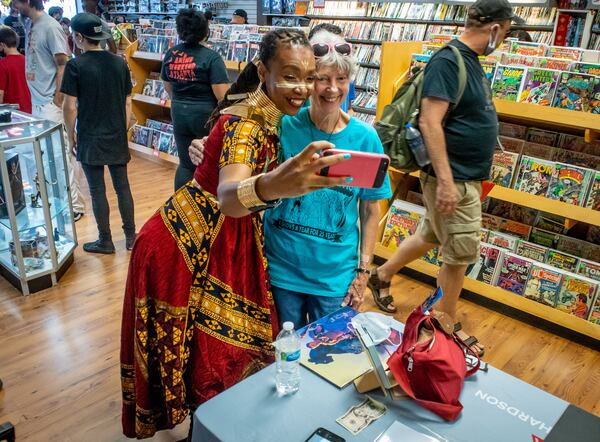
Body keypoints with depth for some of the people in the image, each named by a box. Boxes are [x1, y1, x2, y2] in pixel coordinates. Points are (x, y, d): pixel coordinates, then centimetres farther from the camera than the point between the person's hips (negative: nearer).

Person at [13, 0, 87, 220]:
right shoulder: (32, 26, 11)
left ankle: (74, 206, 6)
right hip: (37, 102, 8)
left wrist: (57, 100, -13)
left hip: (50, 103, -8)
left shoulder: (50, 27, -12)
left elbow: (63, 65, -14)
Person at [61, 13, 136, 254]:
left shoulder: (75, 65, -11)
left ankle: (105, 241, 16)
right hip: (117, 138, 4)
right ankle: (130, 236, 21)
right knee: (122, 187, 12)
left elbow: (70, 106, -11)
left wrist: (71, 135, 3)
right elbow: (128, 102, 5)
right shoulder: (119, 62, 1)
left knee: (97, 191, 6)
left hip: (90, 139, -4)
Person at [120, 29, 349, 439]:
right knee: (206, 353, 8)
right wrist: (273, 185, -67)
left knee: (229, 342, 20)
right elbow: (229, 197, -48)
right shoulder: (246, 122, -25)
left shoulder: (272, 116, 1)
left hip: (228, 242, 8)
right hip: (187, 245, -8)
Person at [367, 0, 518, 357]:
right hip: (454, 180, -10)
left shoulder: (471, 61, 12)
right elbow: (430, 122, -26)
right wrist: (446, 181, -28)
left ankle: (382, 276, 40)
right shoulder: (448, 61, -18)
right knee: (462, 254, 2)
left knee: (430, 237, 21)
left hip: (468, 177, 10)